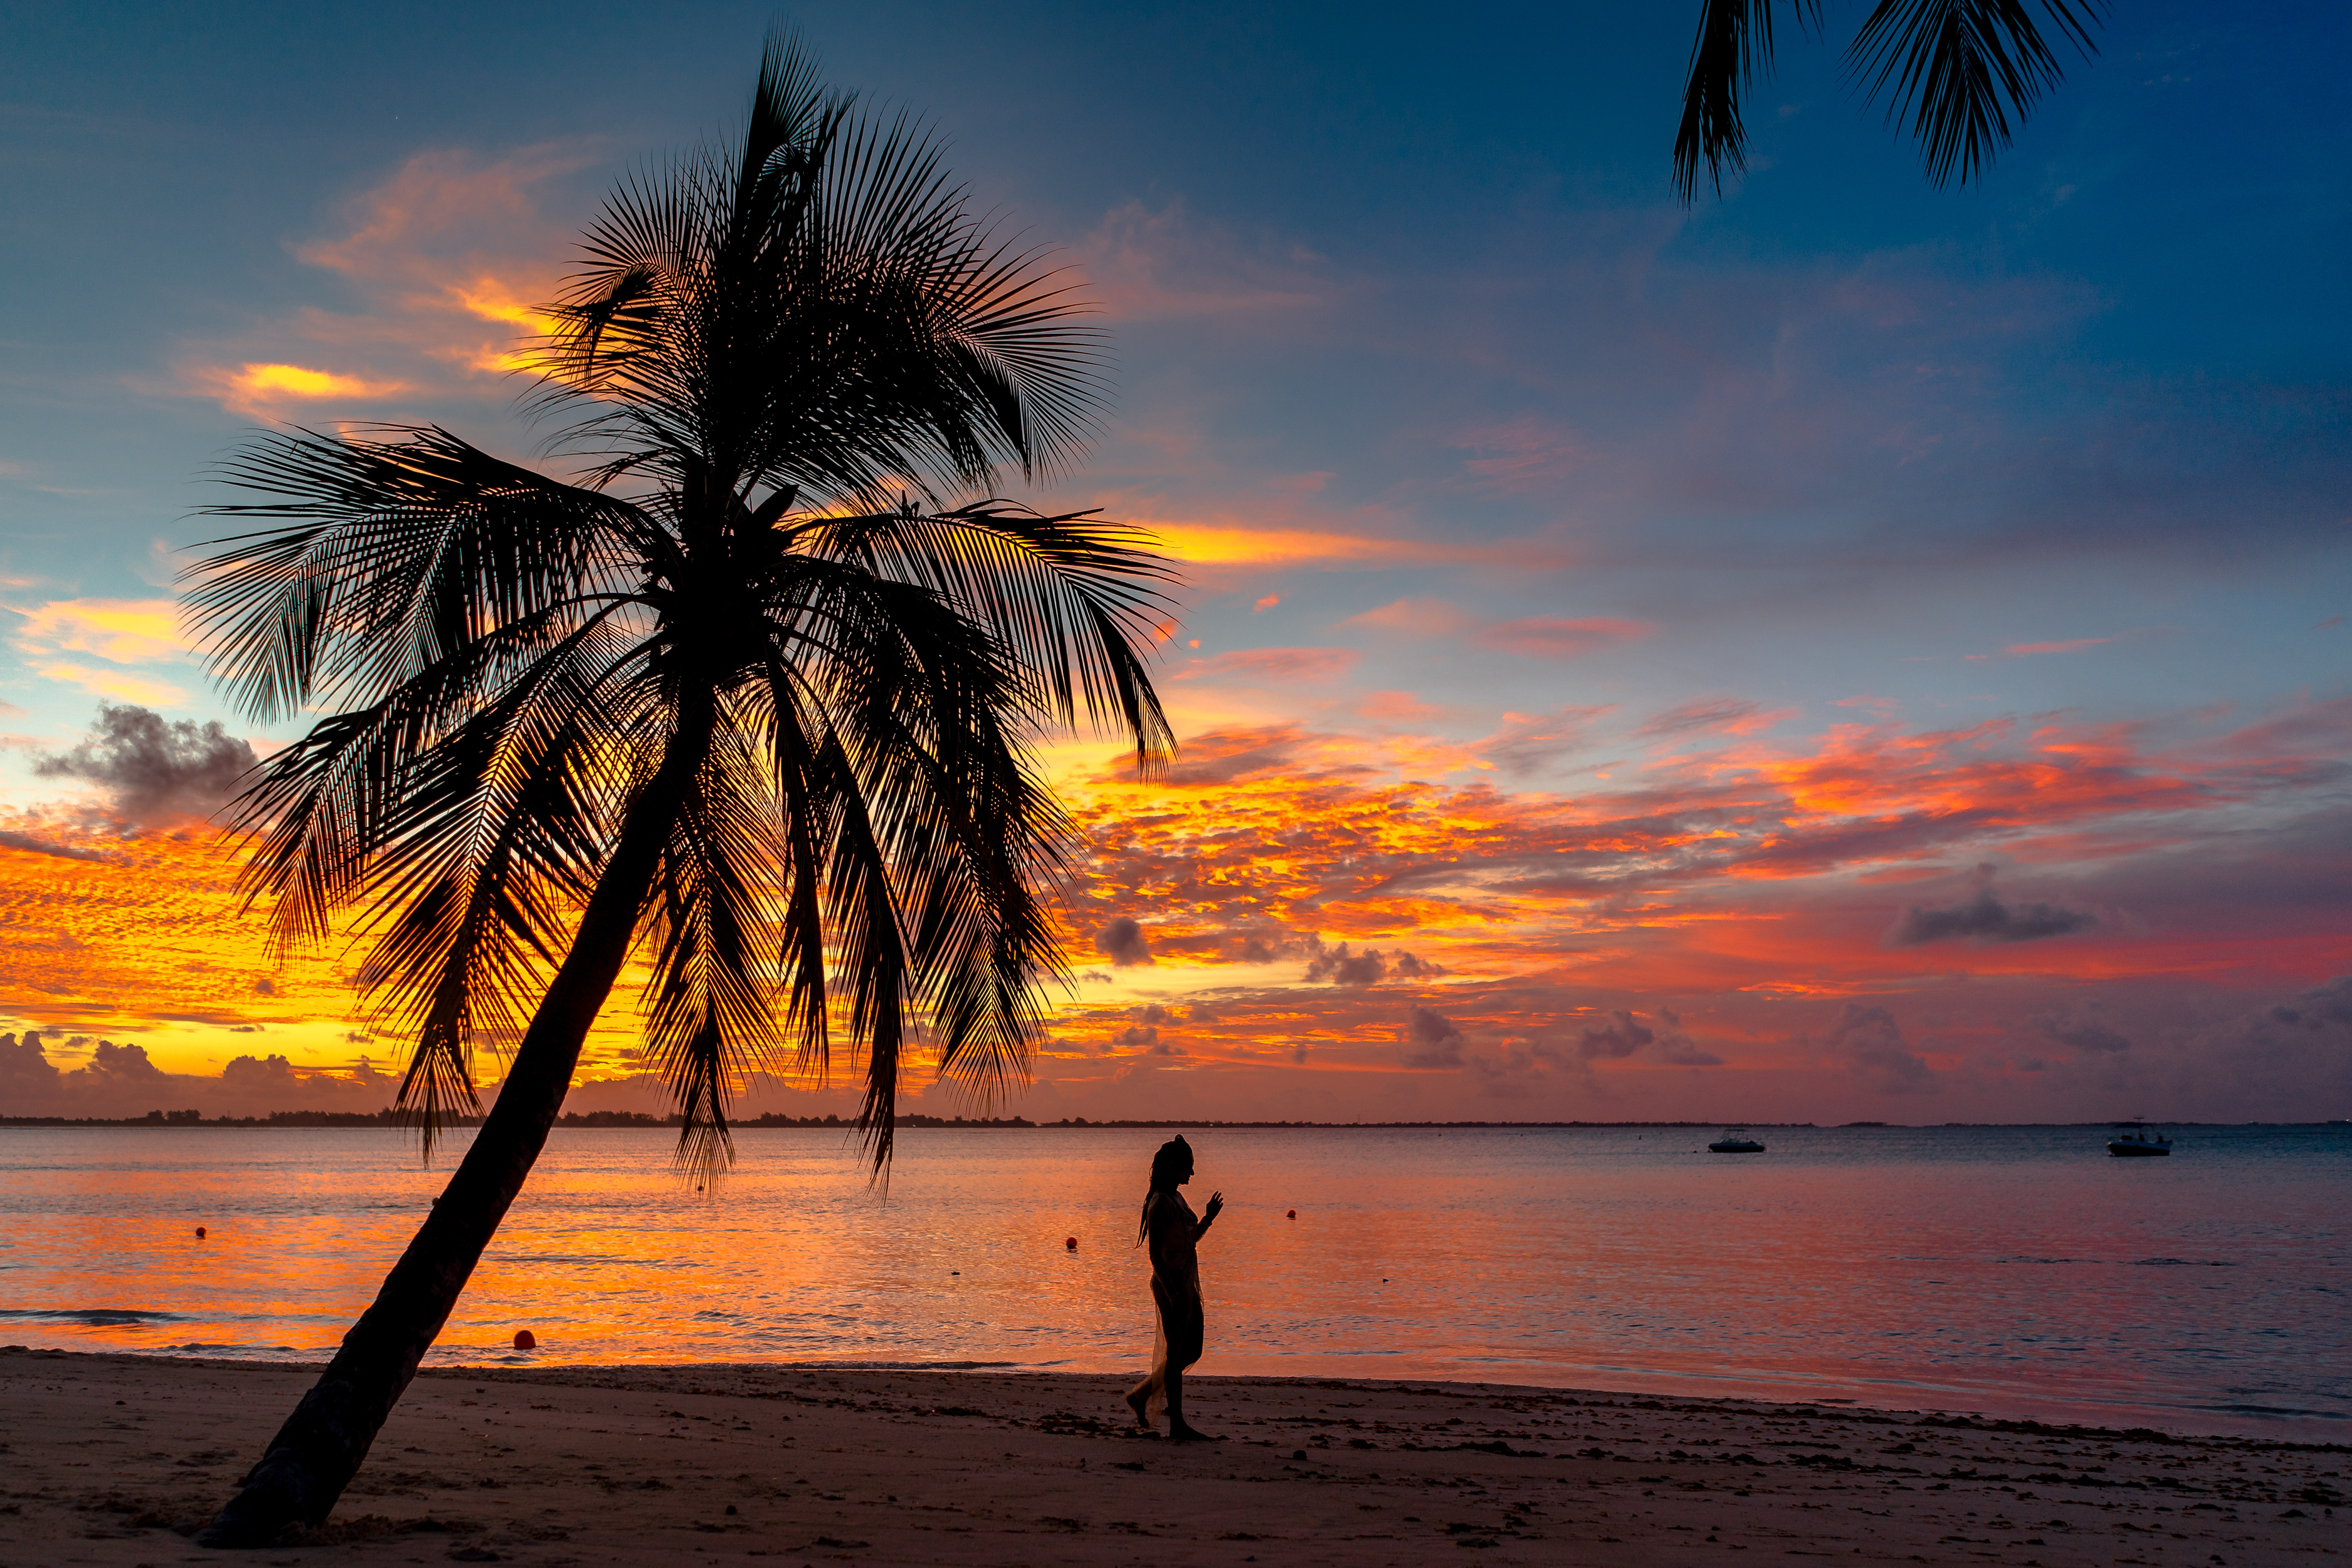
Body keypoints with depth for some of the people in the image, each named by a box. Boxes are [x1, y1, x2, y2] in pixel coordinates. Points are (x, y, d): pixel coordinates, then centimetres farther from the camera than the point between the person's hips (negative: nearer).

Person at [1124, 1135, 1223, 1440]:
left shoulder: (1177, 1200, 14)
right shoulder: (1160, 1204, -15)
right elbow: (1156, 1254, -20)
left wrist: (1209, 1218, 11)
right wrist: (1173, 1295, -24)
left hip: (1186, 1284, 10)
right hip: (1171, 1285, -10)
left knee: (1192, 1352, 15)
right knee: (1176, 1355, -1)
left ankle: (1141, 1395, 25)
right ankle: (1178, 1424, 8)